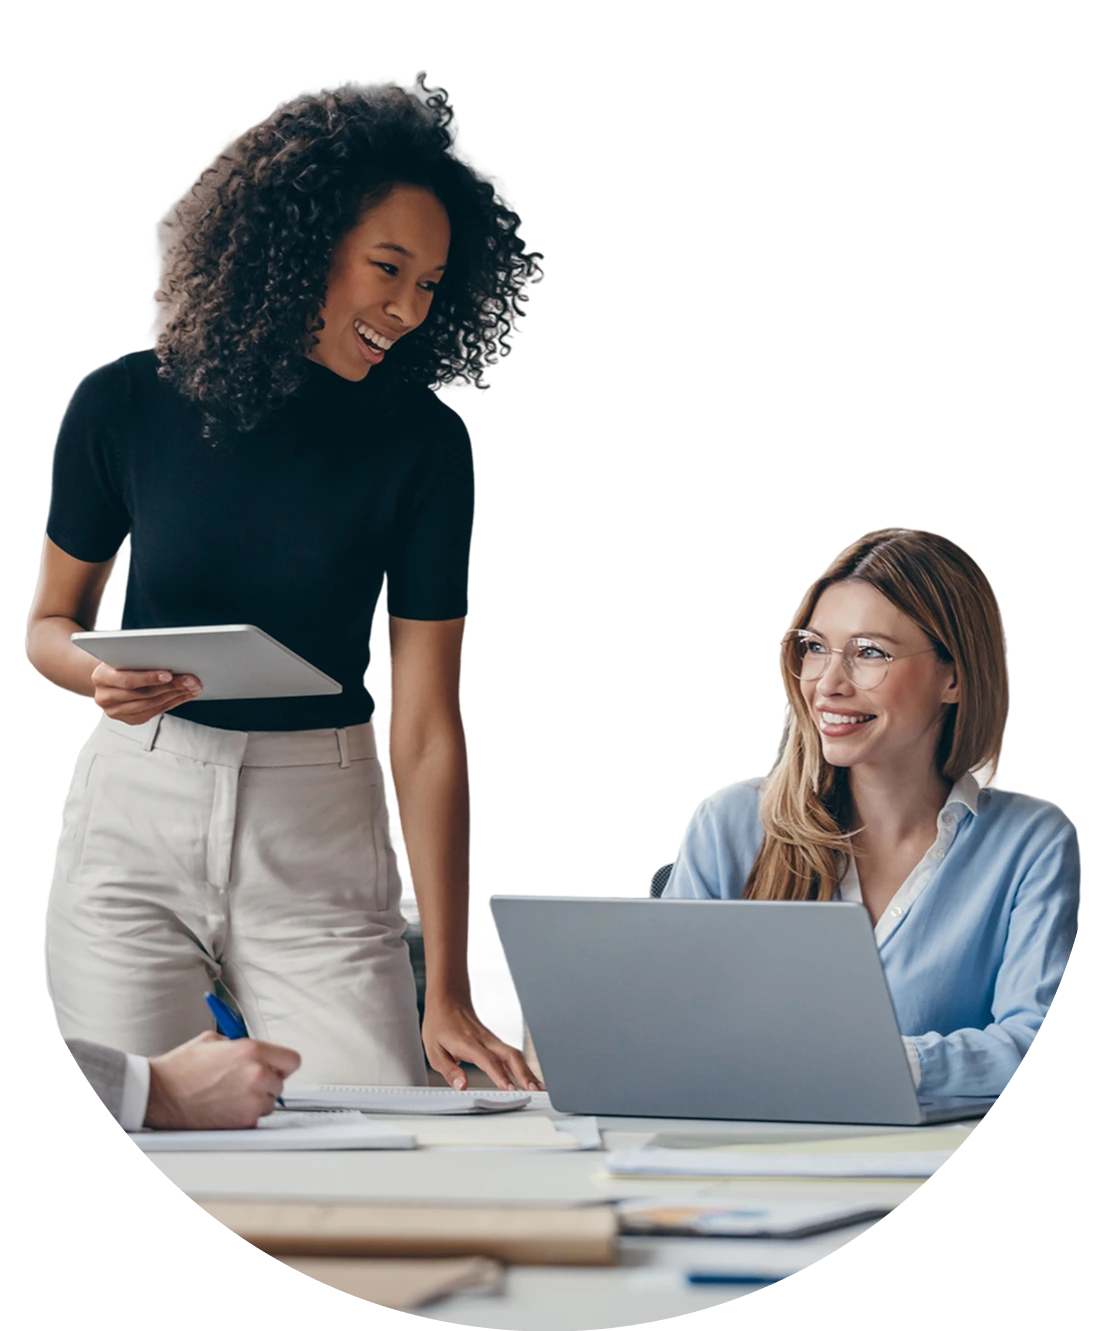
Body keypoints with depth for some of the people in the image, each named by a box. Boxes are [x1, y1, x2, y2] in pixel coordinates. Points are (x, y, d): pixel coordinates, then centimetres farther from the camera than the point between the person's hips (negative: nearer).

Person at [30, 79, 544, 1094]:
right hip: (136, 822, 0)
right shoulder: (127, 405, -5)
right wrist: (101, 673, -17)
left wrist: (448, 995, -12)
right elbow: (50, 622, 10)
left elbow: (429, 728, -9)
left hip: (322, 840, 0)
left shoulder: (422, 443, -6)